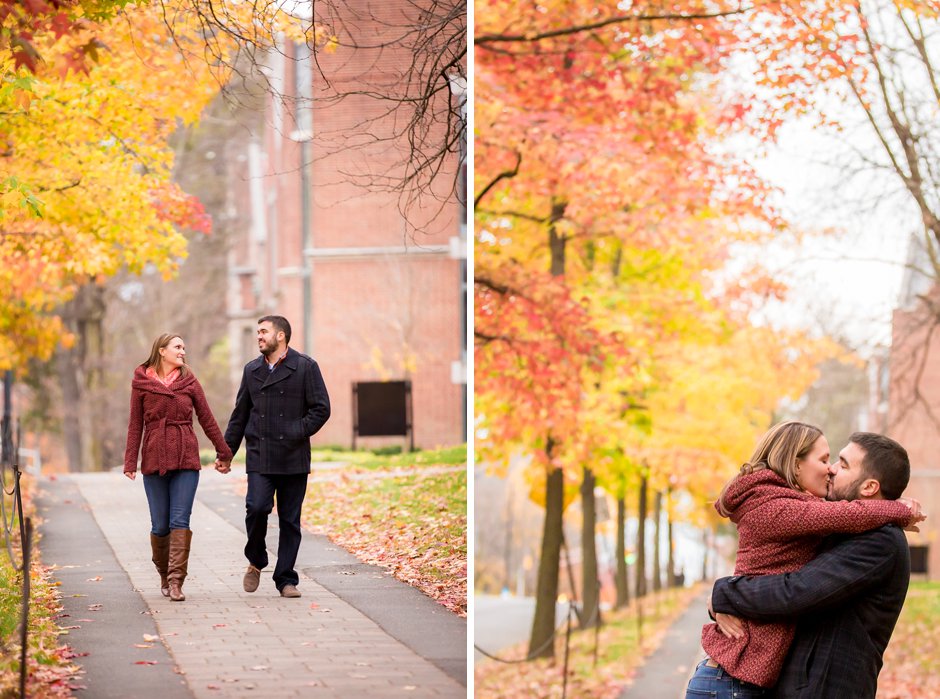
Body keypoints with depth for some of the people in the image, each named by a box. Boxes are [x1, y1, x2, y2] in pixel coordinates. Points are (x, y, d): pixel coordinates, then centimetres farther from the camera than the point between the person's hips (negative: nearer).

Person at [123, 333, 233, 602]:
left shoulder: (188, 381, 6)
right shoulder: (141, 382, 3)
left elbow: (206, 419, 12)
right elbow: (135, 424, 4)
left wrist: (224, 452, 14)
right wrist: (130, 462, -2)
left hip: (186, 459, 0)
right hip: (154, 460, 0)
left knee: (180, 521, -9)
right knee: (160, 526, 3)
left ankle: (176, 582, -10)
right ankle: (164, 575, 25)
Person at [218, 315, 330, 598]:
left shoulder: (305, 367, 2)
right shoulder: (252, 370, 13)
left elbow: (321, 409, -1)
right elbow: (239, 415, 18)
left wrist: (296, 434, -10)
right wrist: (226, 452, 13)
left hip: (294, 459, -2)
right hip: (259, 457, 2)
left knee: (290, 520, 2)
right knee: (257, 508, -16)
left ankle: (286, 580, 10)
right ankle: (255, 562, 8)